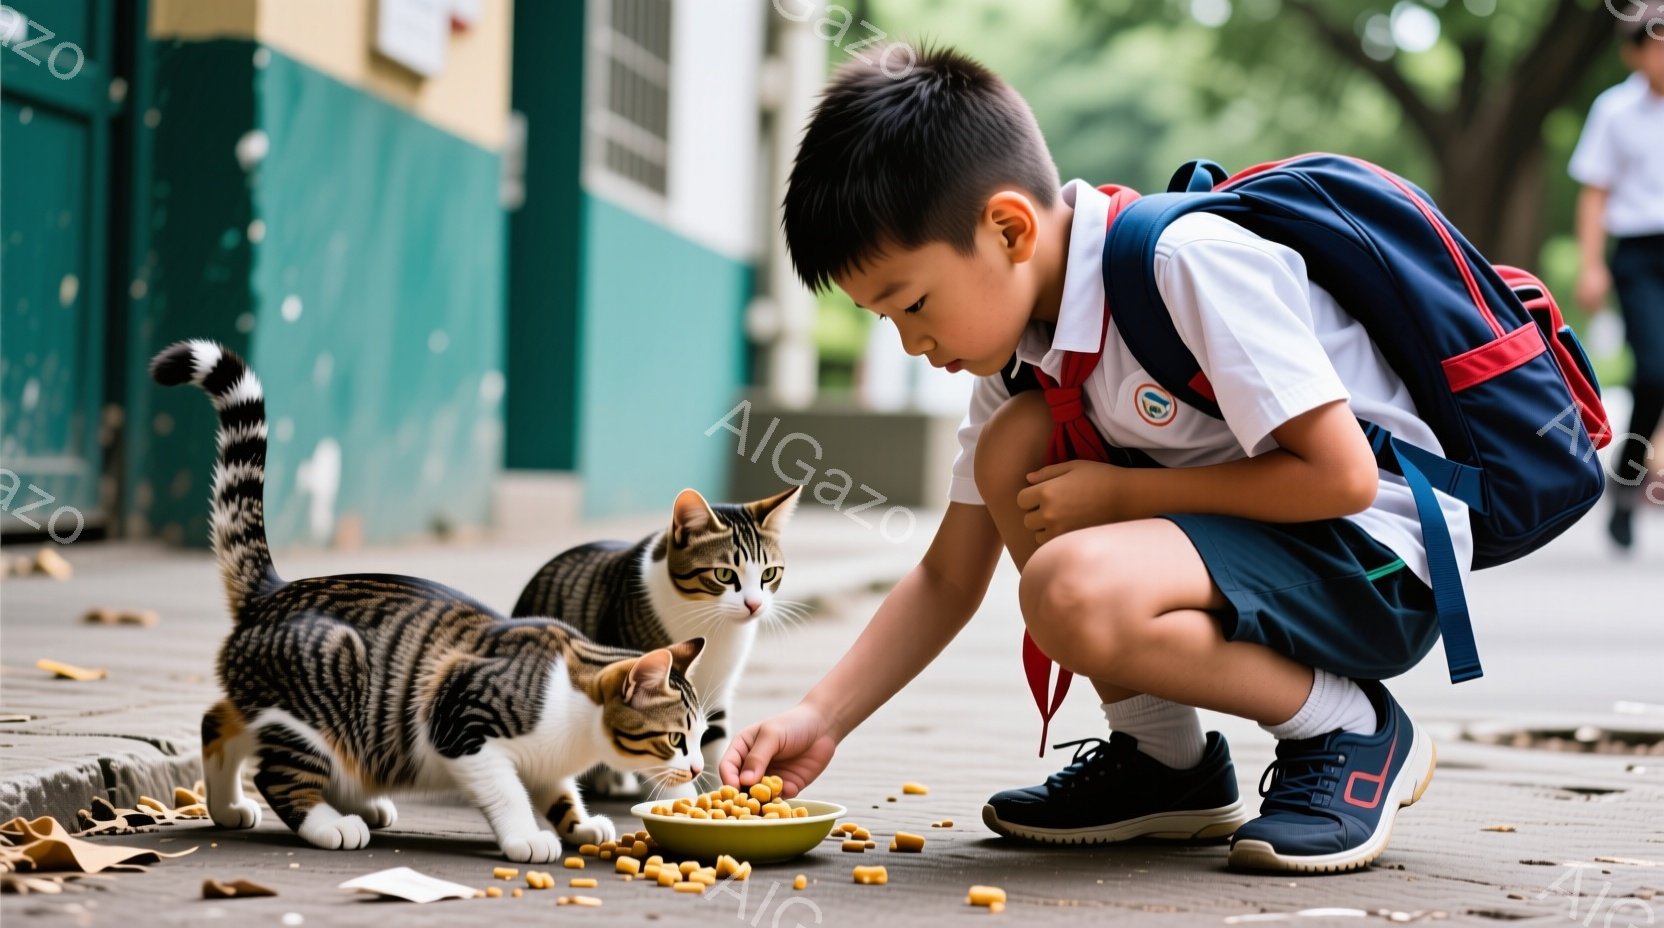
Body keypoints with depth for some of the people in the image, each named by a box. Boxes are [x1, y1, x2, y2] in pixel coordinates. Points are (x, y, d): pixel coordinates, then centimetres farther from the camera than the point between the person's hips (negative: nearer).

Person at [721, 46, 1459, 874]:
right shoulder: (1015, 343, 3)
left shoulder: (1189, 262, -22)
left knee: (1073, 592, -29)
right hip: (1255, 547, 9)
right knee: (1015, 447, -7)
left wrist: (1119, 492, -18)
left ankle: (1349, 731, -7)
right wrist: (819, 718, -2)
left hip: (1377, 561, -9)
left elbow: (1342, 476, -24)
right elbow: (947, 579, 9)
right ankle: (1162, 758, 2)